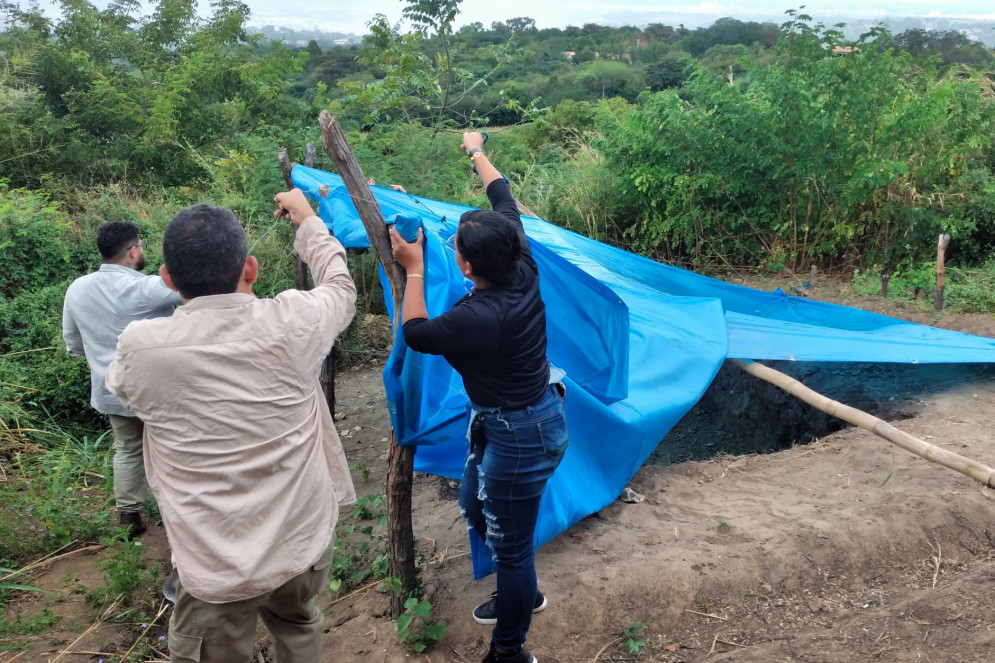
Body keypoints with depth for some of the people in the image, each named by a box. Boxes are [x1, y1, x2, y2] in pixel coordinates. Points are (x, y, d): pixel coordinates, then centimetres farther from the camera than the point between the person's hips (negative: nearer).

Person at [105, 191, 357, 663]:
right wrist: (307, 221, 25)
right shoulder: (290, 323, -14)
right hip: (305, 540, 2)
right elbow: (340, 287, 10)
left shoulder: (141, 348, -16)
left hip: (216, 565, -2)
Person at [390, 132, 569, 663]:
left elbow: (415, 332, -10)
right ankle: (521, 596, 49)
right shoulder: (523, 270, -10)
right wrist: (478, 153, 23)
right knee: (475, 508, 27)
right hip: (498, 425, 10)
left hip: (518, 437, -10)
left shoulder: (478, 317, -31)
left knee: (509, 544, 8)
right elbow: (504, 202, 9)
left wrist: (413, 269, -3)